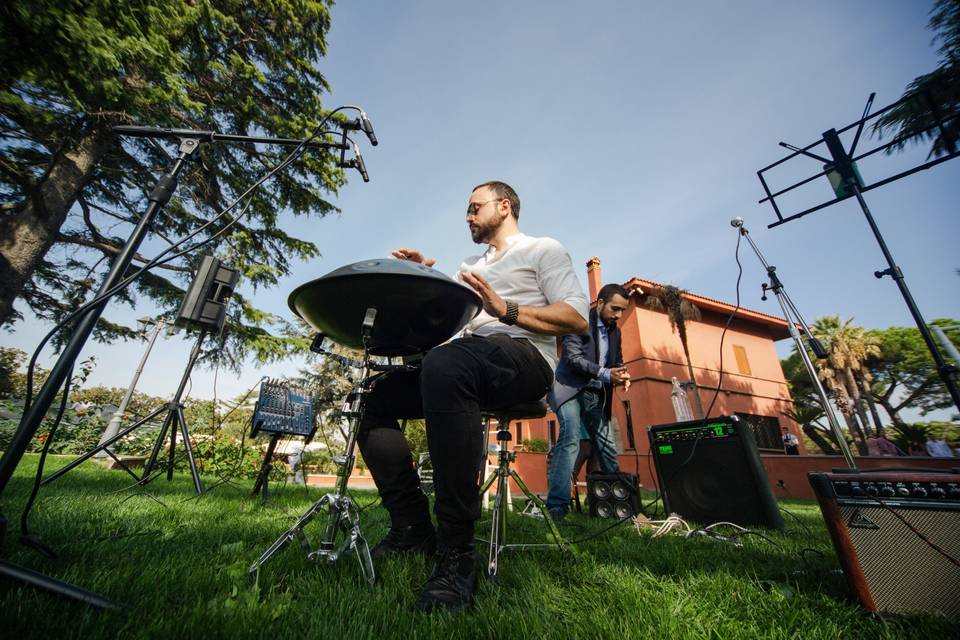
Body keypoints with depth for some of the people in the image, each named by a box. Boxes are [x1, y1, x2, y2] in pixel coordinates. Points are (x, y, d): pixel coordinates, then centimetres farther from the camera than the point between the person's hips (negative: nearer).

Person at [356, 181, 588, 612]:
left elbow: (577, 318, -4)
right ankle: (412, 528, 0)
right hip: (468, 364, 8)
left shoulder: (544, 249, 13)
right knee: (378, 397, -5)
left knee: (444, 364, -38)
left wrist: (506, 309, -15)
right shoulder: (471, 266, 32)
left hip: (526, 359, -7)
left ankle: (457, 553, -27)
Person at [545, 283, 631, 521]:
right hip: (571, 389, -7)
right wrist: (606, 374, -24)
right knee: (570, 438, -21)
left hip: (595, 394, 7)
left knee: (606, 444, 11)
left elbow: (617, 361, 19)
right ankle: (557, 506, -19)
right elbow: (573, 357, -18)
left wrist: (621, 374, -5)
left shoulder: (614, 331, 13)